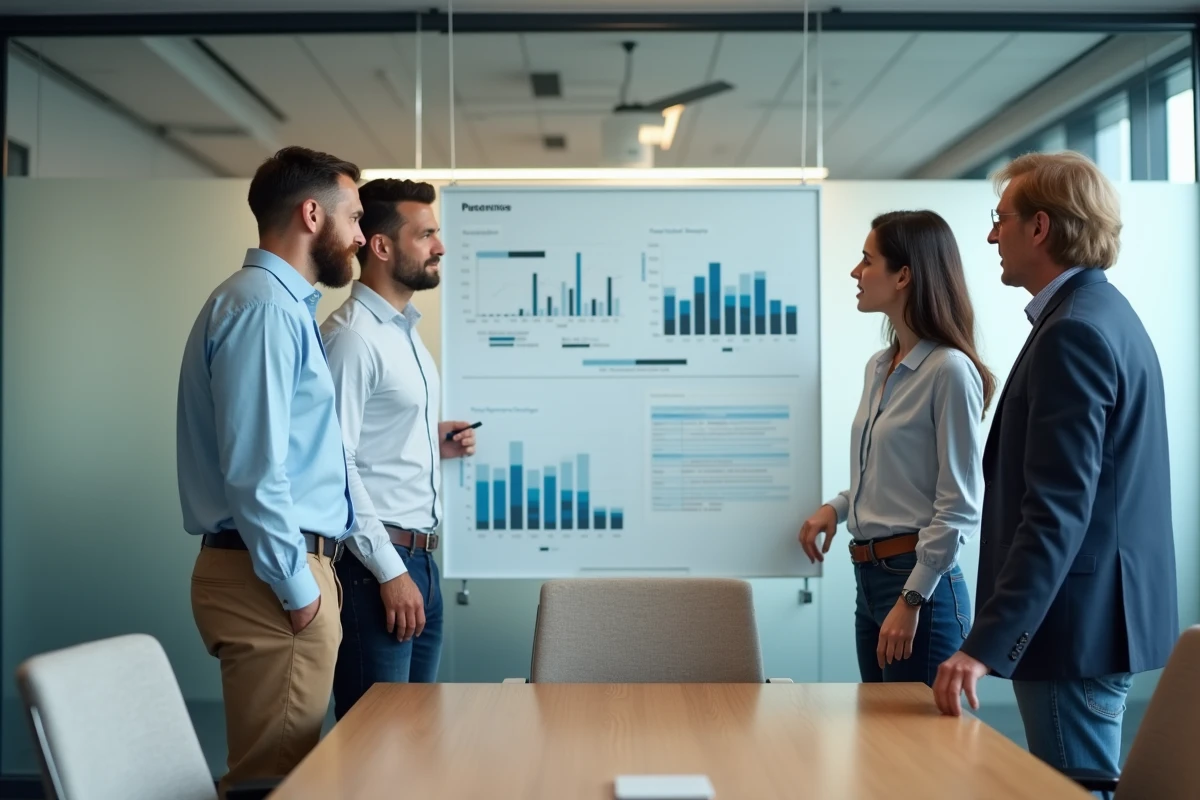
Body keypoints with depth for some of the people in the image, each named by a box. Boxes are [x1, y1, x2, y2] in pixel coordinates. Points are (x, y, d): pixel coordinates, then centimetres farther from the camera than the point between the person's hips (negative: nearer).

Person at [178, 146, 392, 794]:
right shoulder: (264, 306, -15)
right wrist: (298, 588, -16)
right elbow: (253, 470, -21)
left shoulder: (283, 304, 17)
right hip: (273, 581, -10)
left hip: (290, 568, 10)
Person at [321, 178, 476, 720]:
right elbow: (336, 463, -19)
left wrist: (435, 446, 7)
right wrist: (389, 572, -20)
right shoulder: (352, 336, -14)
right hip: (376, 565, -9)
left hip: (419, 559, 9)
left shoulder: (406, 331, 16)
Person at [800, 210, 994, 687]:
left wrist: (911, 601, -16)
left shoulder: (949, 370, -14)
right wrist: (836, 508, 4)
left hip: (920, 581, -8)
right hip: (869, 576, 8)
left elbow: (959, 507, -15)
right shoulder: (878, 367, 10)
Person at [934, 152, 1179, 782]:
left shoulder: (1073, 332, -19)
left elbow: (1057, 511, -26)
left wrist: (985, 645, -27)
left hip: (1075, 623, -10)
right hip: (1103, 614, 10)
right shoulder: (1104, 312, 13)